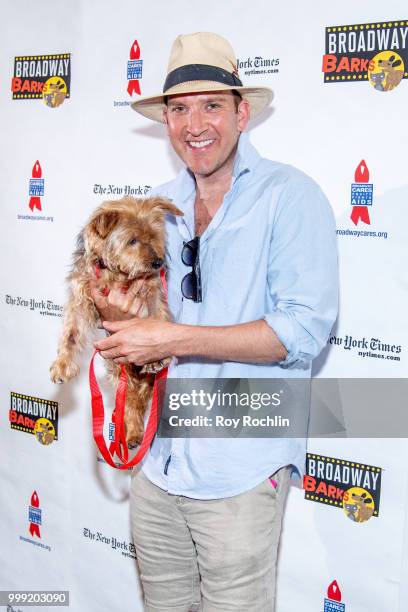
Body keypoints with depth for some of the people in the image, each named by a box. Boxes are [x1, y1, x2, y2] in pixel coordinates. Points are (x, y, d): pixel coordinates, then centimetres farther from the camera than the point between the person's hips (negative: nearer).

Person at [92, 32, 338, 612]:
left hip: (241, 471, -5)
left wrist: (173, 338, -22)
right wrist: (117, 314, -7)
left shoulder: (289, 195, -10)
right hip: (157, 457, 6)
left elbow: (305, 330, -19)